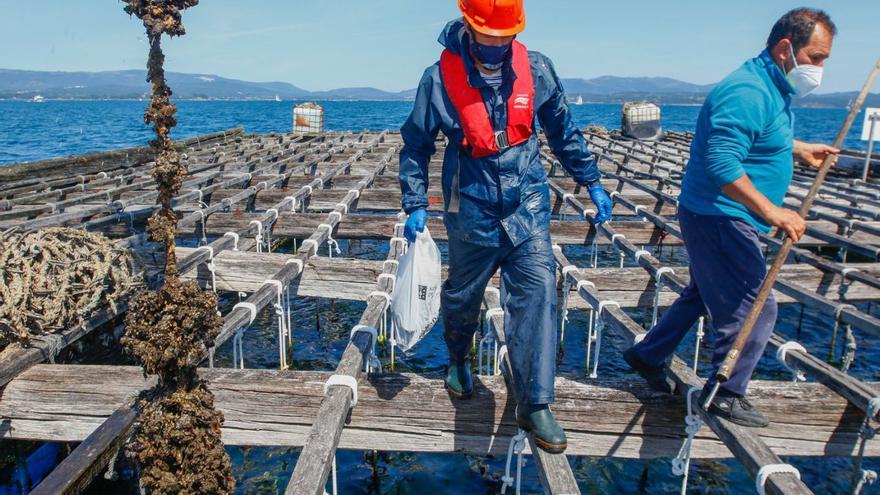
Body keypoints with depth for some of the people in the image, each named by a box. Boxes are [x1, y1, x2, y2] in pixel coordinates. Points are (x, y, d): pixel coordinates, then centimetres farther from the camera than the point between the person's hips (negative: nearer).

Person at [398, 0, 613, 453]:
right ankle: (458, 359, 48)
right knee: (463, 295, 16)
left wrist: (592, 183, 11)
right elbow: (416, 145, 0)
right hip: (471, 210, -1)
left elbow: (563, 132, 9)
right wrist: (415, 207, -6)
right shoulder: (440, 79, -12)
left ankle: (534, 404, 0)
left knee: (537, 293, -10)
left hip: (527, 207, 1)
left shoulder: (536, 69, -5)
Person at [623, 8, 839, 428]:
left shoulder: (772, 89, 12)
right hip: (719, 217, -11)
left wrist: (799, 149, 20)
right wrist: (771, 211, -30)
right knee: (754, 308, -2)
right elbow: (722, 164, -31)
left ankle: (647, 356, 35)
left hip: (715, 217, 11)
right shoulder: (748, 93, -22)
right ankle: (726, 394, 15)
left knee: (704, 295, 22)